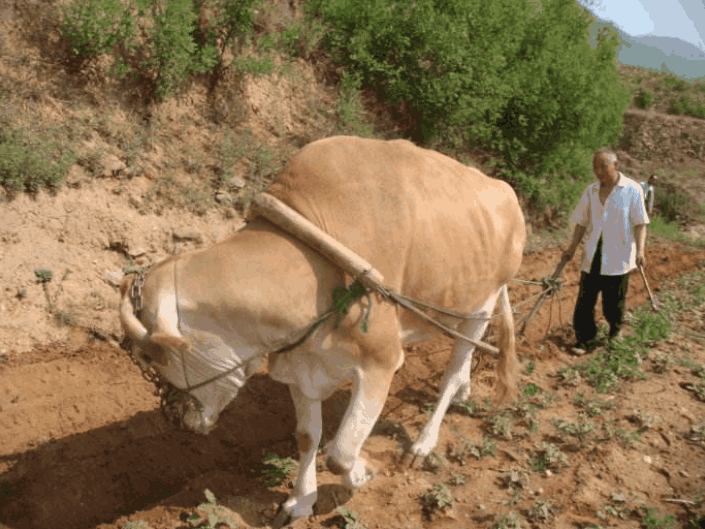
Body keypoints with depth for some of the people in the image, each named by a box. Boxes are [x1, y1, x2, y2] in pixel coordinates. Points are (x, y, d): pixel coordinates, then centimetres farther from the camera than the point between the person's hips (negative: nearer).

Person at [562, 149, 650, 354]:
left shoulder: (632, 190, -4)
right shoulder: (590, 191, 8)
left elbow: (640, 223, -5)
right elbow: (582, 222, 13)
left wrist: (640, 250, -15)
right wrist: (572, 248, 8)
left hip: (618, 258, -3)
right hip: (593, 257, 3)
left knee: (613, 303, 6)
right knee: (585, 300, 1)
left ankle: (615, 334, 30)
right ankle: (585, 339, 13)